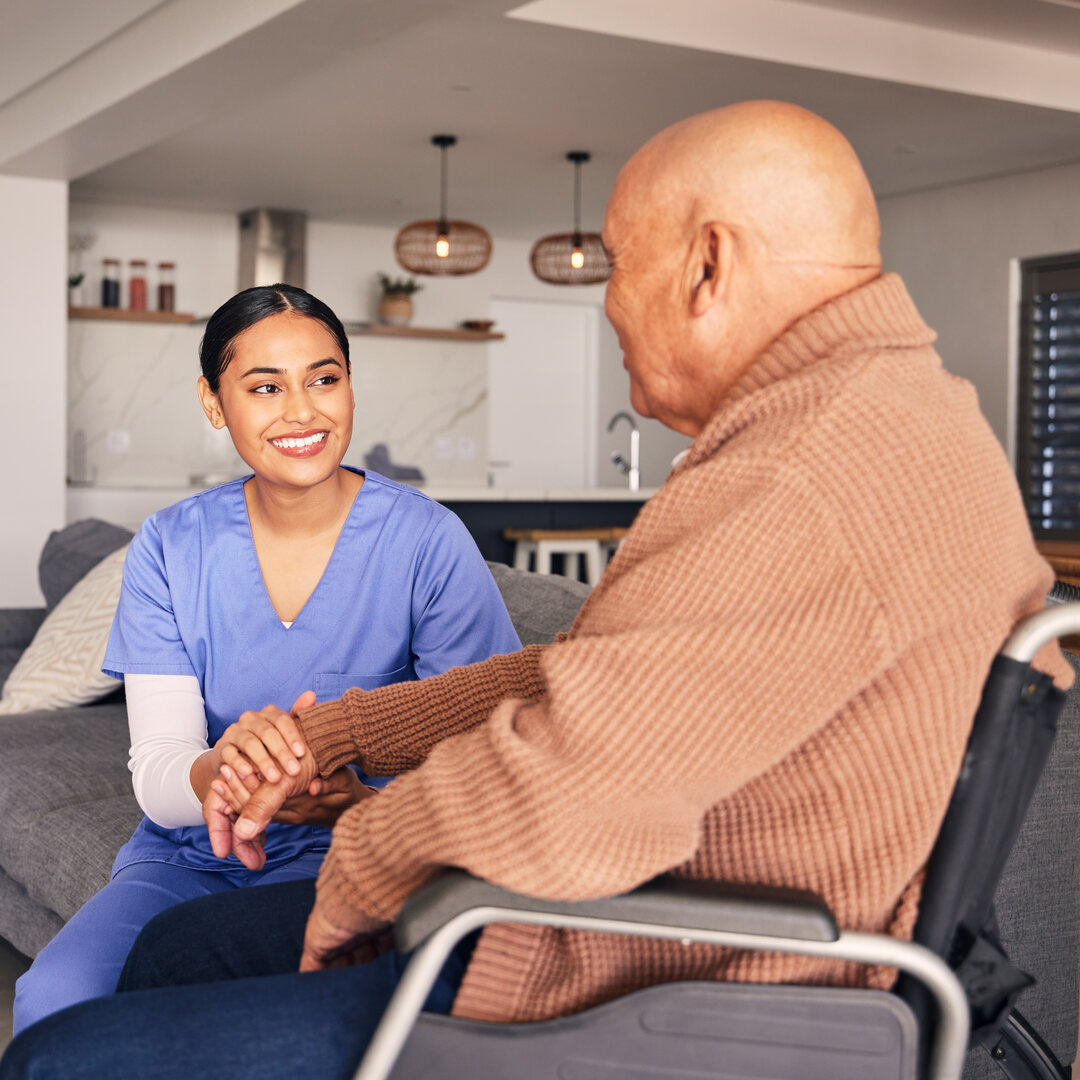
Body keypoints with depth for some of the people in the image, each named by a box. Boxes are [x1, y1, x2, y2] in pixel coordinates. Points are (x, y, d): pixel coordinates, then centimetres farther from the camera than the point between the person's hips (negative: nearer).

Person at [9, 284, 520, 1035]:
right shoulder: (171, 547, -1)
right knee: (55, 1001, -25)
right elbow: (156, 774, -8)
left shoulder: (429, 542, -9)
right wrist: (220, 771, -34)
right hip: (190, 858, 3)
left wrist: (357, 802, -34)